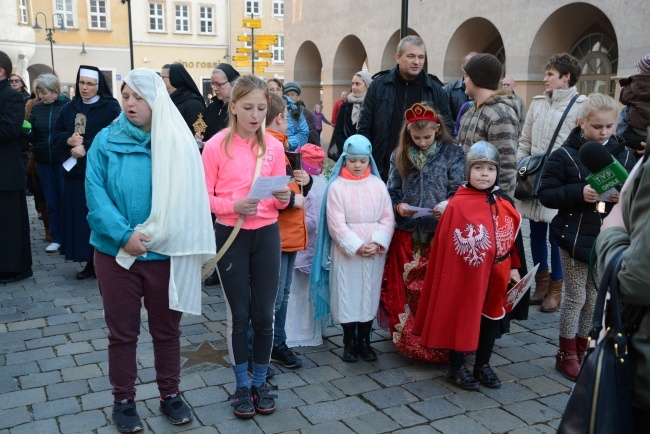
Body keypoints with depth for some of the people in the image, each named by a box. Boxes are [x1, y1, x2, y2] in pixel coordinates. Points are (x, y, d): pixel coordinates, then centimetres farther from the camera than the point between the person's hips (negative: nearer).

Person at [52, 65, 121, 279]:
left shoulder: (110, 107, -4)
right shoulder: (69, 108, 14)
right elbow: (56, 135, 14)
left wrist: (86, 147, -18)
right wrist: (69, 140, -8)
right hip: (75, 172, 6)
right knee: (79, 218, 6)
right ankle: (89, 263, 15)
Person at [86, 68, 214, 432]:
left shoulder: (178, 142, -3)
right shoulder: (106, 140, -3)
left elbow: (187, 198, -5)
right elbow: (95, 193, -10)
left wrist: (155, 236, -14)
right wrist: (123, 235, -22)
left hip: (165, 254, 0)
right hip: (117, 253, 0)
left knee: (167, 329, 14)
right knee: (122, 332, 12)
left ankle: (170, 394, 32)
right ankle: (124, 401, 29)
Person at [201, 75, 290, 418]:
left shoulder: (274, 146, 2)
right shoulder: (216, 145, -7)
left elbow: (282, 201, 6)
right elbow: (204, 197, -6)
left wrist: (283, 196, -16)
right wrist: (234, 206, -22)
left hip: (267, 235, 2)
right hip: (230, 236, -2)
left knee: (264, 314, 8)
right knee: (238, 314, 8)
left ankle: (260, 381, 26)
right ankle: (242, 385, 25)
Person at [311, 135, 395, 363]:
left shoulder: (378, 185, 5)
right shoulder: (337, 186, -4)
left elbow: (387, 217, 2)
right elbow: (336, 223, -9)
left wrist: (378, 242, -13)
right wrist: (357, 246, -15)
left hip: (375, 251, 2)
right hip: (346, 251, -2)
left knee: (369, 294, 8)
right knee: (346, 295, 3)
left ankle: (364, 340, 22)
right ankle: (349, 341, 18)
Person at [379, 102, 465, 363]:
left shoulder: (452, 153, 2)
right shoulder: (400, 156, 9)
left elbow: (458, 191, -1)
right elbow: (392, 192, 11)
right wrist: (398, 206, -10)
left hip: (440, 232, -2)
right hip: (407, 234, 2)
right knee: (407, 290, 5)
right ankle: (407, 339, 20)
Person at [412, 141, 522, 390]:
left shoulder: (504, 203, 4)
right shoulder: (457, 205, -15)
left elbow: (513, 238, 11)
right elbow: (447, 246, -13)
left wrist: (513, 268, 10)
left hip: (496, 275, 6)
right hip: (466, 275, -6)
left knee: (491, 316, 16)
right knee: (463, 317, 7)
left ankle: (483, 365, 33)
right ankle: (457, 368, 25)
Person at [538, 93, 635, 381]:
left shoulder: (624, 156, 4)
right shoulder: (565, 155, -7)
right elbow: (545, 194, -10)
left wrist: (623, 197, -13)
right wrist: (579, 193, -24)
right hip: (575, 237, -4)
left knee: (595, 300, 13)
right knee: (575, 298, 5)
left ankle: (583, 350, 30)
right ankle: (566, 354, 22)